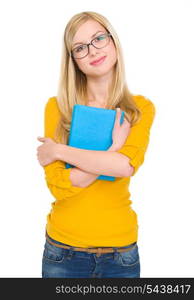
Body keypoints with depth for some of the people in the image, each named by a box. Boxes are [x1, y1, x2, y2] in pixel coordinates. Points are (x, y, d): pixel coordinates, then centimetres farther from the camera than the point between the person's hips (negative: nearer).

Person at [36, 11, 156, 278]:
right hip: (64, 248, 0)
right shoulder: (57, 107, -5)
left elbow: (127, 165, -20)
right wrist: (114, 149, -18)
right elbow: (58, 185, -12)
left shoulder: (141, 108, -3)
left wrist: (57, 150, -14)